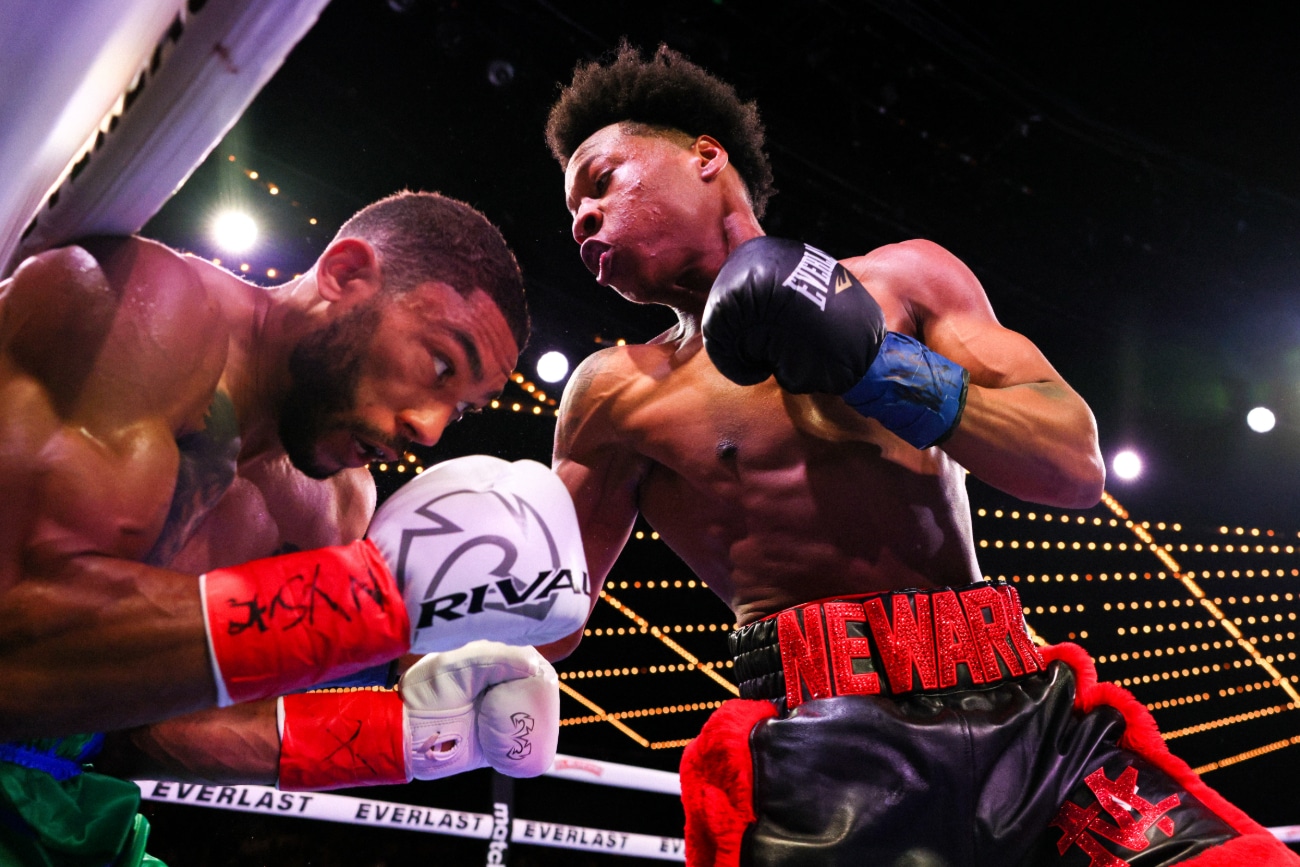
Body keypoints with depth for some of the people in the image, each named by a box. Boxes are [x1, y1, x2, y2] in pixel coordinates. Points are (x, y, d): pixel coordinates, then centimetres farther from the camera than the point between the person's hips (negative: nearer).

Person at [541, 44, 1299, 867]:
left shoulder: (905, 277, 11)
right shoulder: (623, 391, 6)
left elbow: (1078, 464, 3)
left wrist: (875, 364, -8)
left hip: (1030, 713, 3)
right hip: (825, 756, -2)